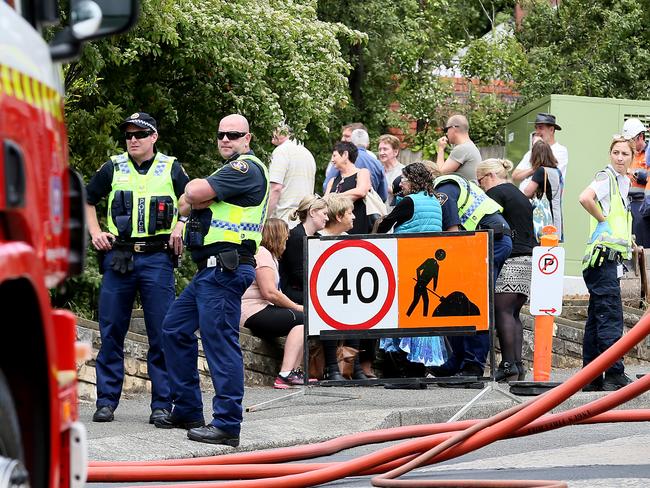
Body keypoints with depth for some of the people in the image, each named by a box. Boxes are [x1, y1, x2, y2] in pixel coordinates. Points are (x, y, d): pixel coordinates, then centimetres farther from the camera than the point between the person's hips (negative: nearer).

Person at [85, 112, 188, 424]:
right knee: (111, 332, 2)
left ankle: (162, 404, 2)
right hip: (119, 257, 1)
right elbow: (87, 200, 21)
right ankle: (106, 401, 8)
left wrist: (180, 226, -2)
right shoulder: (113, 168, 9)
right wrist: (95, 232, 8)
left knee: (161, 334, -2)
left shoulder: (171, 168, 6)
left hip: (157, 258, -1)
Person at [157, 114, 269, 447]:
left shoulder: (246, 168, -8)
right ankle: (187, 410, 21)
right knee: (175, 329, 16)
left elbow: (194, 193, -15)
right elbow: (186, 203, 20)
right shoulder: (230, 171, 26)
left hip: (225, 268, -11)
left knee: (220, 339, -12)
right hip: (210, 269, 11)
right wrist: (197, 195, 0)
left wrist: (194, 191, 7)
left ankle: (227, 425, -13)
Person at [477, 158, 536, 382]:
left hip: (510, 260, -9)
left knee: (503, 311, -10)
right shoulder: (520, 195, 25)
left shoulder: (495, 192, -1)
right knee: (514, 313, 8)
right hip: (530, 258, 9)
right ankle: (518, 364, 1)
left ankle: (508, 364, -16)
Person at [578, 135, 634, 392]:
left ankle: (591, 379, 13)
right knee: (610, 316, -12)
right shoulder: (606, 176, -9)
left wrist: (630, 244, 22)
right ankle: (615, 375, -14)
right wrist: (602, 219, -16)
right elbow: (585, 198, -28)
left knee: (597, 318, 10)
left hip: (612, 259, 10)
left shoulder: (623, 181, 20)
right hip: (603, 256, -10)